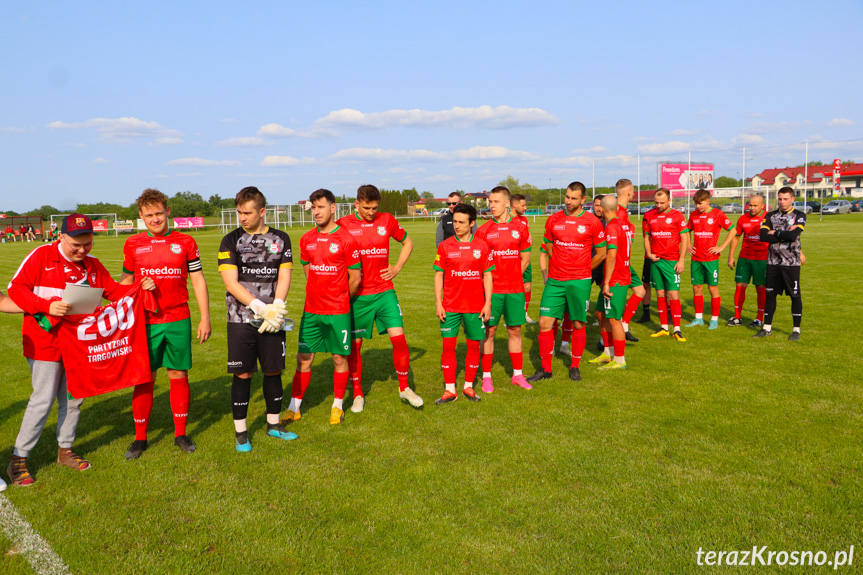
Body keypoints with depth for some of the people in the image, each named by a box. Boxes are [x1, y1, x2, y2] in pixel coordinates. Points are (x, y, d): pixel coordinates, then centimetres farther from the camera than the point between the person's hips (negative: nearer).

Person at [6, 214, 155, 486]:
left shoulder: (92, 264, 8)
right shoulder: (41, 256, -8)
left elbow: (112, 289, 10)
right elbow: (16, 288, -10)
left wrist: (139, 287, -8)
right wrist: (46, 305, -25)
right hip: (45, 340, -5)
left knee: (74, 397, 12)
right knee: (43, 398, -5)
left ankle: (65, 450, 28)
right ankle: (18, 459, 10)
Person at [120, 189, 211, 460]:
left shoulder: (185, 242, 3)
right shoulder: (133, 244, 6)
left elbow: (198, 280, 5)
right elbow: (126, 281, 15)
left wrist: (205, 318, 1)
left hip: (179, 320, 0)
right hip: (146, 322, 0)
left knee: (179, 375, 6)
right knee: (144, 380, 4)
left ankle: (180, 434, 19)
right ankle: (140, 438, 19)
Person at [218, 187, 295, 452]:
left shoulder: (280, 239, 7)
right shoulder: (231, 241, 0)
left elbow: (284, 277, 3)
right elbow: (231, 283, -7)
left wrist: (275, 309, -13)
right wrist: (262, 308, -16)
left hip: (273, 320, 2)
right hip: (241, 319, -2)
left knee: (273, 371, 8)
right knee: (243, 374, 0)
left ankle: (274, 424, 25)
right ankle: (240, 432, 13)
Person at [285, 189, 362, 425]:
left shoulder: (346, 239, -9)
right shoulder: (306, 239, 6)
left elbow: (355, 276, -2)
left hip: (338, 311, -4)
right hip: (311, 310, 4)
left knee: (339, 358, 7)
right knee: (303, 358, 7)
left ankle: (338, 406, 23)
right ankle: (294, 408, 18)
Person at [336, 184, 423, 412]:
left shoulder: (387, 221, 4)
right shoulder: (344, 225, -4)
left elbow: (408, 242, 19)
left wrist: (397, 267, 8)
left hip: (384, 292, 2)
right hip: (357, 295, -1)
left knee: (399, 338, -5)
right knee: (354, 344, 5)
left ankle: (404, 387, 14)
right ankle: (358, 394, 22)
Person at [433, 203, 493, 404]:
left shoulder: (482, 246, 1)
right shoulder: (445, 246, 1)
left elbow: (487, 276, 4)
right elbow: (438, 275, 3)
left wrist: (488, 303, -1)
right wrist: (438, 303, -3)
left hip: (475, 306, 0)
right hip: (450, 306, 0)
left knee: (474, 345, 7)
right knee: (448, 346, 0)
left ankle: (469, 386, 22)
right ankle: (450, 389, 10)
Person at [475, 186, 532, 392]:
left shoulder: (520, 227, 4)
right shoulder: (483, 230, 0)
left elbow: (525, 258, 11)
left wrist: (512, 277, 5)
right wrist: (489, 280, -3)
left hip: (515, 289, 2)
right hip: (491, 289, -1)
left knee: (515, 330, 9)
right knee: (489, 331, 2)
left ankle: (518, 374, 21)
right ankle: (486, 376, 12)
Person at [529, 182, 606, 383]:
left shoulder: (592, 222, -3)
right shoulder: (553, 220, 5)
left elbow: (601, 253, 6)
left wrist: (582, 269, 10)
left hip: (580, 282, -2)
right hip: (554, 281, 2)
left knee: (578, 325, 6)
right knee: (544, 322, -2)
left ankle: (575, 367, 24)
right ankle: (545, 368, 12)